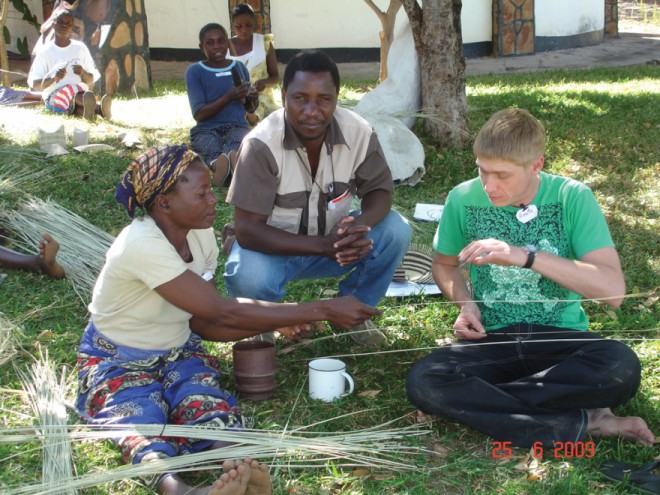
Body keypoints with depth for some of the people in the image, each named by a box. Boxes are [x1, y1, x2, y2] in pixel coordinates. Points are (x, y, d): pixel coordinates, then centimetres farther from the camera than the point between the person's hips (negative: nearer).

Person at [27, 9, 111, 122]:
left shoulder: (80, 48, 13)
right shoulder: (45, 52, 5)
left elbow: (91, 80, 14)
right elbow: (35, 85, 0)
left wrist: (83, 73, -10)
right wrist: (52, 77, -20)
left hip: (80, 93, 3)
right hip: (54, 96, -3)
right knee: (72, 90, -38)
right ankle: (98, 108, -68)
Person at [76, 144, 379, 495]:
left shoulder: (200, 236, -5)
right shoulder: (142, 245, -29)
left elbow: (203, 323, 2)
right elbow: (225, 313, -31)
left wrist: (278, 322, -13)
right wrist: (323, 310, -29)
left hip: (178, 353, 5)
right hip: (117, 362, -5)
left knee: (205, 400, -28)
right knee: (140, 417, -35)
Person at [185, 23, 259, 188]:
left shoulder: (239, 67, 13)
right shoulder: (195, 72, 2)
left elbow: (249, 109, 22)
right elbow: (199, 114, -6)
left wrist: (253, 100, -3)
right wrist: (229, 97, -17)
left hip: (237, 126, 2)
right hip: (206, 130, -1)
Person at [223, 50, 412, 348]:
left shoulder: (358, 132, -15)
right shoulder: (261, 145, -27)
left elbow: (379, 189, -4)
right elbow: (247, 230, -28)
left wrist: (361, 224, -30)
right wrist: (323, 246, -38)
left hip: (333, 238, 4)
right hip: (274, 245, -4)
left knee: (396, 231, -19)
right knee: (249, 277, -36)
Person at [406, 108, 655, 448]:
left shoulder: (573, 198, -8)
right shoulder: (463, 199, -2)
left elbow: (613, 290, -17)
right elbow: (444, 265, 17)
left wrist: (527, 256, -25)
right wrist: (466, 304, -5)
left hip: (561, 338, -2)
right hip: (493, 340, 2)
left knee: (621, 366, -34)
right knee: (422, 381, -28)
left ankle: (481, 401, -18)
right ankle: (581, 422, -20)